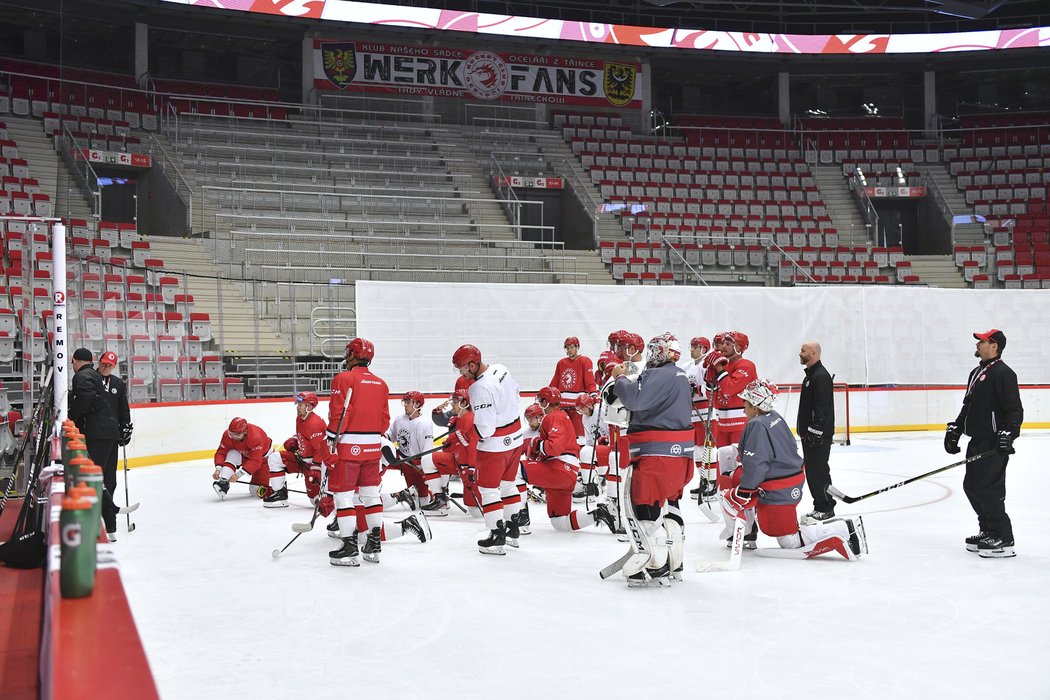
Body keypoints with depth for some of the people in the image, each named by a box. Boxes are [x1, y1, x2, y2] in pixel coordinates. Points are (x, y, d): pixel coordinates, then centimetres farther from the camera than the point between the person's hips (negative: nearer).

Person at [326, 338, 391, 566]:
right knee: (371, 494, 15)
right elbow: (385, 419, 13)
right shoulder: (381, 384, 10)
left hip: (348, 447, -6)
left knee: (344, 495, -1)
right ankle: (374, 546, 19)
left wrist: (330, 442, -9)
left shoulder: (344, 379, -9)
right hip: (372, 447, 6)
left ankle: (349, 548, -3)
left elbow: (338, 415, -14)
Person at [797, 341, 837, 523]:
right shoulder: (810, 374, 17)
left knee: (819, 470, -6)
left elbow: (822, 407, -23)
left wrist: (815, 431, -25)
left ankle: (826, 509, 1)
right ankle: (820, 506, 20)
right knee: (811, 470, 13)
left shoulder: (821, 376, -16)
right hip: (809, 433, 11)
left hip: (819, 434, -11)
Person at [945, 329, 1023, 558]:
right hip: (978, 441, 10)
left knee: (987, 488, -11)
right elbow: (968, 406, 25)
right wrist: (955, 429, 19)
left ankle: (1003, 540, -4)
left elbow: (1015, 410, -19)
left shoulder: (1002, 373, -12)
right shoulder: (976, 372, 18)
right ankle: (988, 532, 25)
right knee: (971, 486, 14)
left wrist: (1008, 433, -28)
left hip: (994, 443, -10)